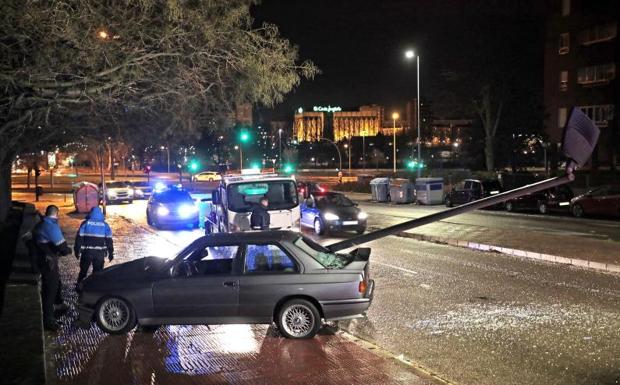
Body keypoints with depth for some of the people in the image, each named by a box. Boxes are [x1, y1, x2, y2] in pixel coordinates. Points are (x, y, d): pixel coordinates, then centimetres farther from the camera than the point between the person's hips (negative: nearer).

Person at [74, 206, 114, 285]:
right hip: (100, 253, 0)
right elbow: (109, 240, 3)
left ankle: (79, 287, 23)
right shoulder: (105, 225, 2)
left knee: (83, 271, 16)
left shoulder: (85, 223, -2)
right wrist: (110, 253, 9)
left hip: (87, 252, 0)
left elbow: (79, 238, -4)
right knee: (97, 272, 10)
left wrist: (77, 251, 4)